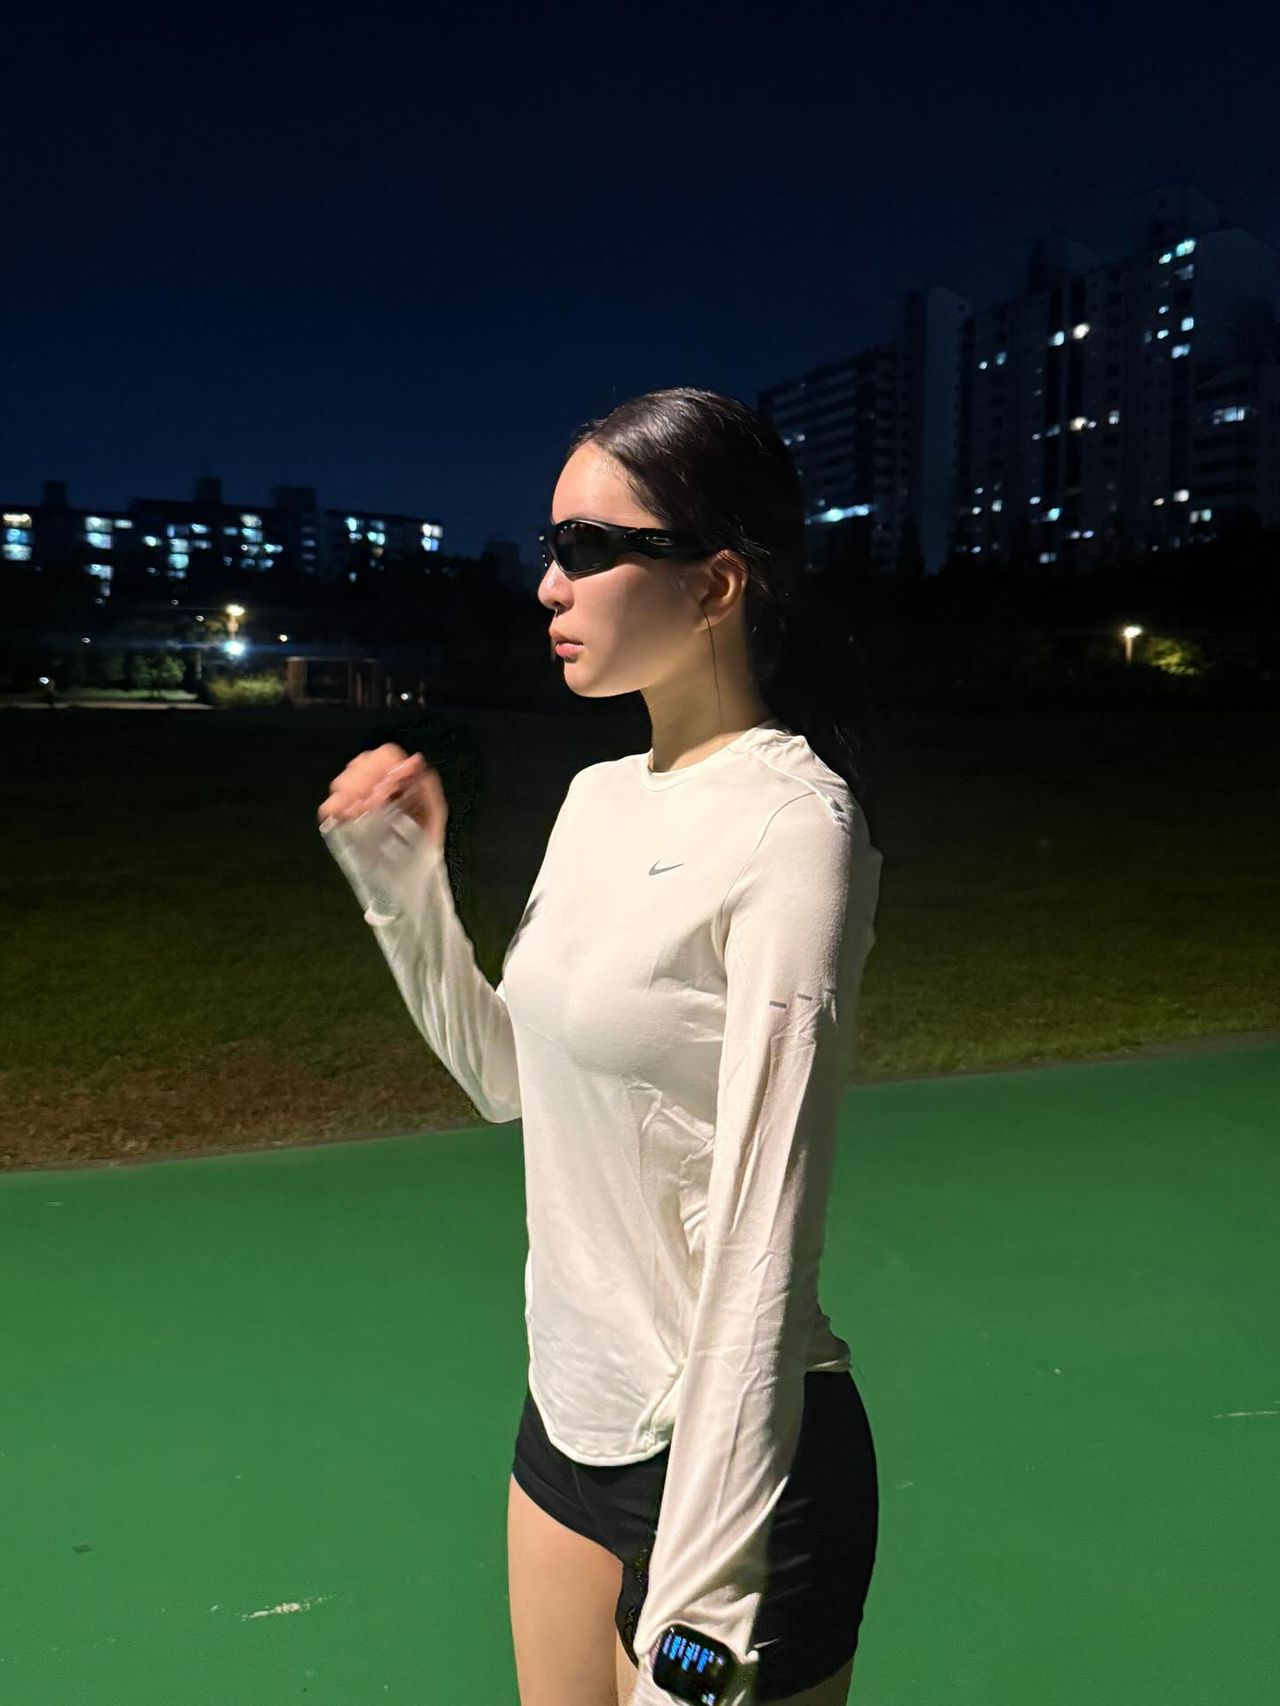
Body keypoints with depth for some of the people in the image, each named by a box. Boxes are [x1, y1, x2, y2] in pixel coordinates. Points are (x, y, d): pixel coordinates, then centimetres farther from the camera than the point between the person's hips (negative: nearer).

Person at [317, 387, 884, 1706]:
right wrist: (401, 880, 3)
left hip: (729, 1459, -7)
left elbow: (764, 1243, -23)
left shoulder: (790, 826, -21)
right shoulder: (597, 798, 3)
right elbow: (505, 1076, 12)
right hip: (567, 1418, 8)